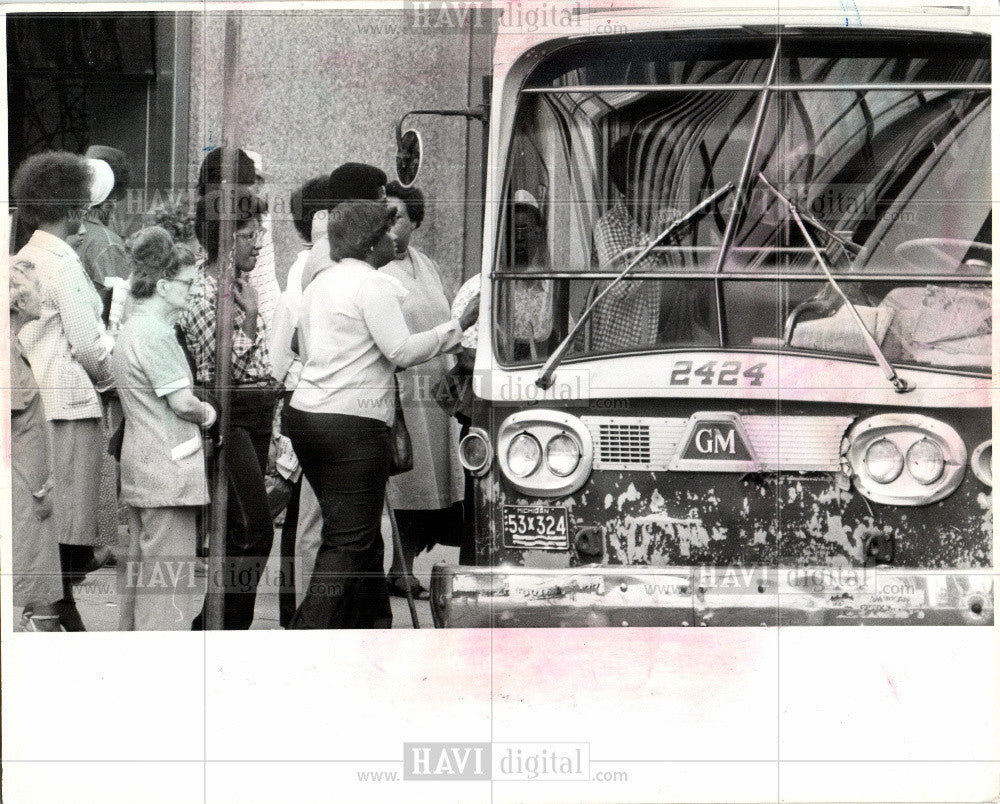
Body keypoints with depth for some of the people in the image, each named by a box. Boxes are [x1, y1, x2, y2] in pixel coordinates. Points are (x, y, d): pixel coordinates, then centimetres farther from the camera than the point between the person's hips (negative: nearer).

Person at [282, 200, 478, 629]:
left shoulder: (319, 283, 17)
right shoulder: (373, 285, -10)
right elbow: (401, 350, -14)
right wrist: (456, 328, -6)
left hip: (305, 413, 9)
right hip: (353, 422, -9)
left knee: (357, 531, 17)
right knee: (349, 538, -6)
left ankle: (373, 622, 24)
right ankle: (311, 635, -12)